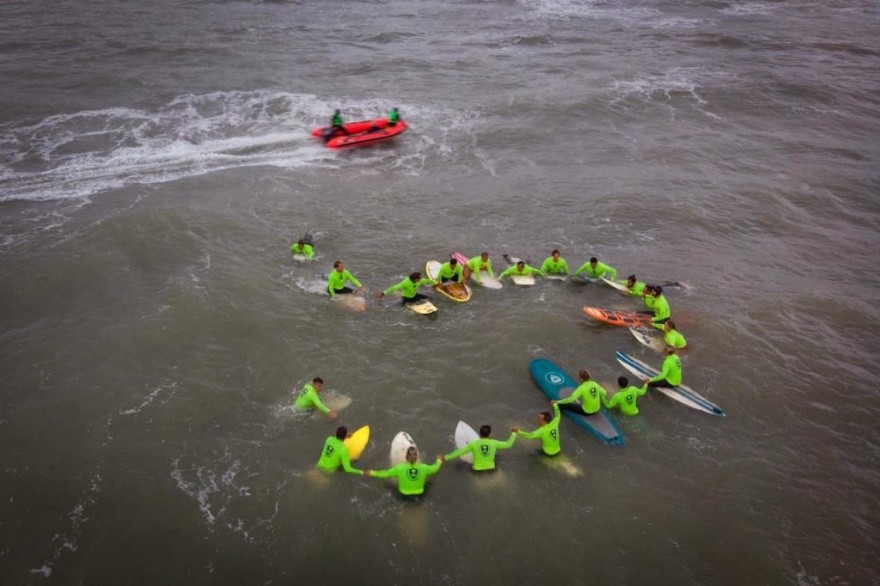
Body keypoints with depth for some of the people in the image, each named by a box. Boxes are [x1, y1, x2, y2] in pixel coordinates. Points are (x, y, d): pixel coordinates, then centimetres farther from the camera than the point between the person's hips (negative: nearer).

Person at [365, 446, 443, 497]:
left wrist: (372, 473, -1)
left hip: (404, 494, 0)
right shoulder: (423, 468, -25)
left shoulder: (399, 468, -29)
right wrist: (439, 461, 17)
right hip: (419, 493, 0)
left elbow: (385, 474, -16)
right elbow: (434, 468, -4)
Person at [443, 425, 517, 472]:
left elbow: (459, 451, -6)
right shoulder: (494, 443, -6)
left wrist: (446, 457, 4)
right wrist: (513, 433, 20)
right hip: (490, 470, 2)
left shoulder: (473, 444, -10)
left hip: (477, 470, -2)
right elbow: (508, 444, 5)